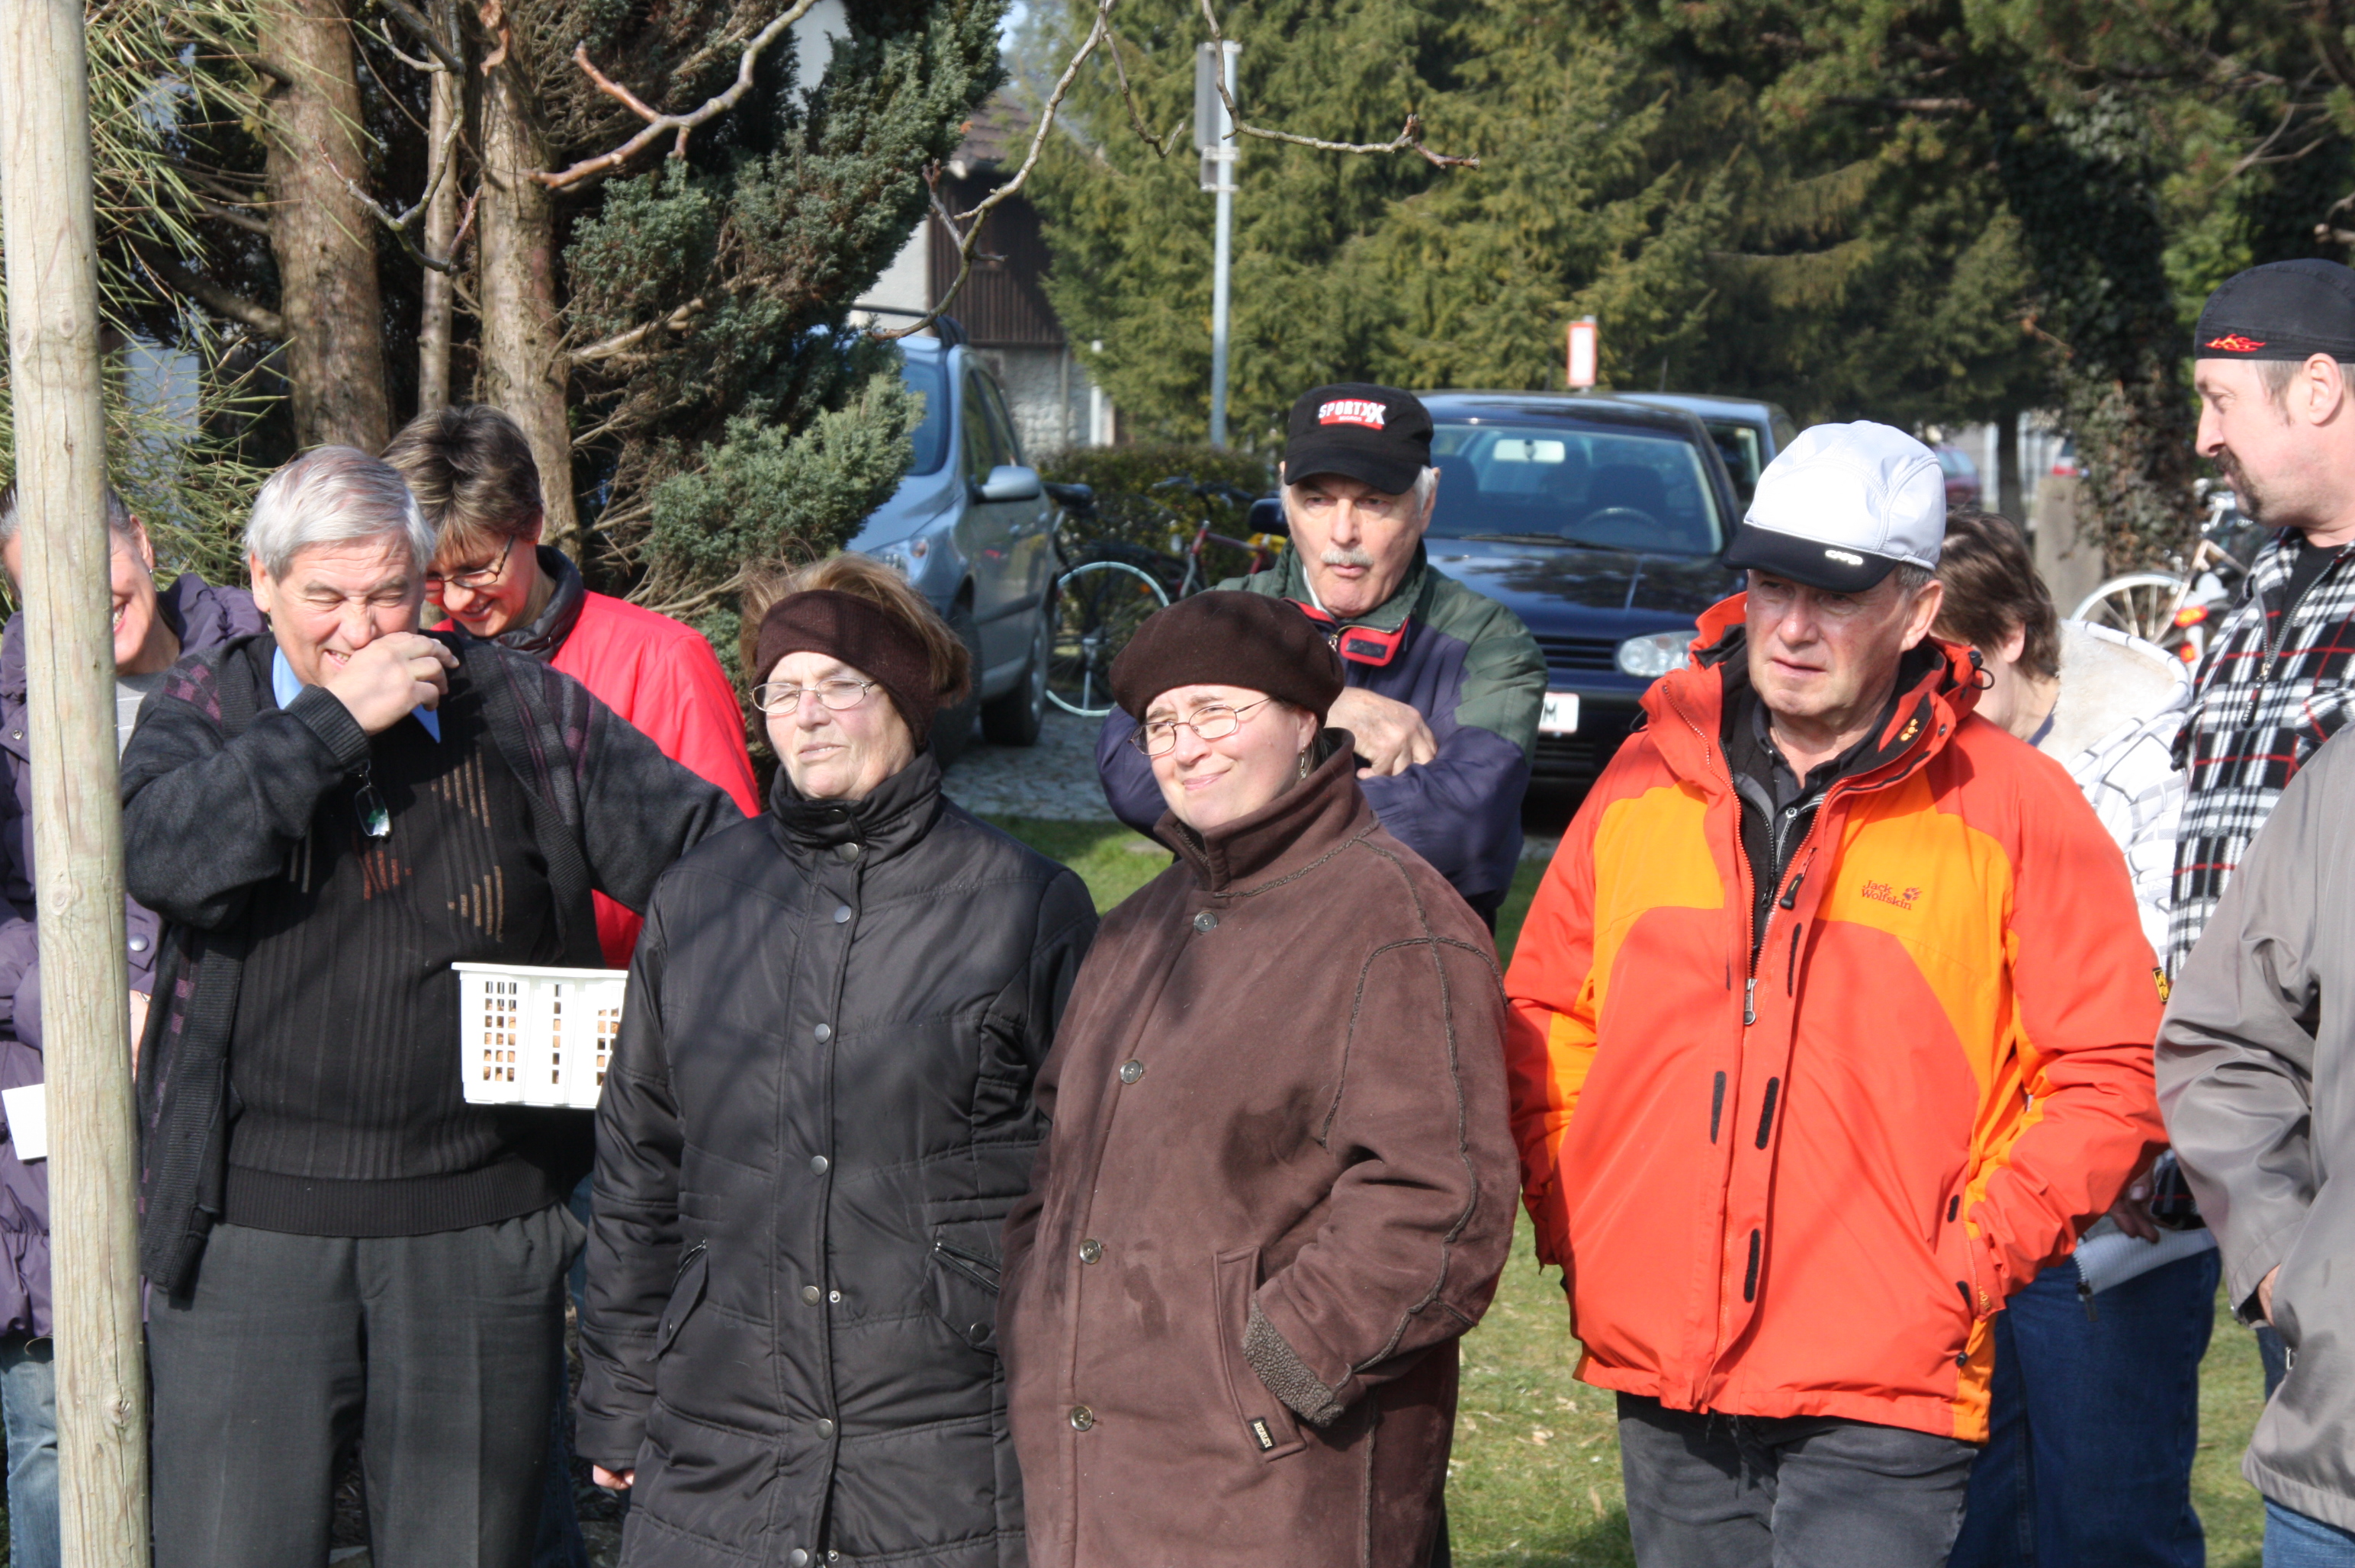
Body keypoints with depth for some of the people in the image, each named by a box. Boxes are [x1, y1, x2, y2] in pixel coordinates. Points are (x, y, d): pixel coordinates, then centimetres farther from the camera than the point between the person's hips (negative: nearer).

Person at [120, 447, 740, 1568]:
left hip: (481, 1224, 2)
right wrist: (337, 718, -15)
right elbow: (157, 855, -16)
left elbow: (701, 843, 11)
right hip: (254, 1222, -1)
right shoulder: (208, 707, 5)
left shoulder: (522, 709, 7)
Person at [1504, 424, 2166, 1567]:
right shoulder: (1649, 779, 8)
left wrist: (1970, 1265, -9)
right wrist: (1572, 1221, 7)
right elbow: (1543, 1013, 17)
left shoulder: (2016, 808, -3)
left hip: (1878, 1395, -4)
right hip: (1658, 1362, 4)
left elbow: (2107, 1076, -3)